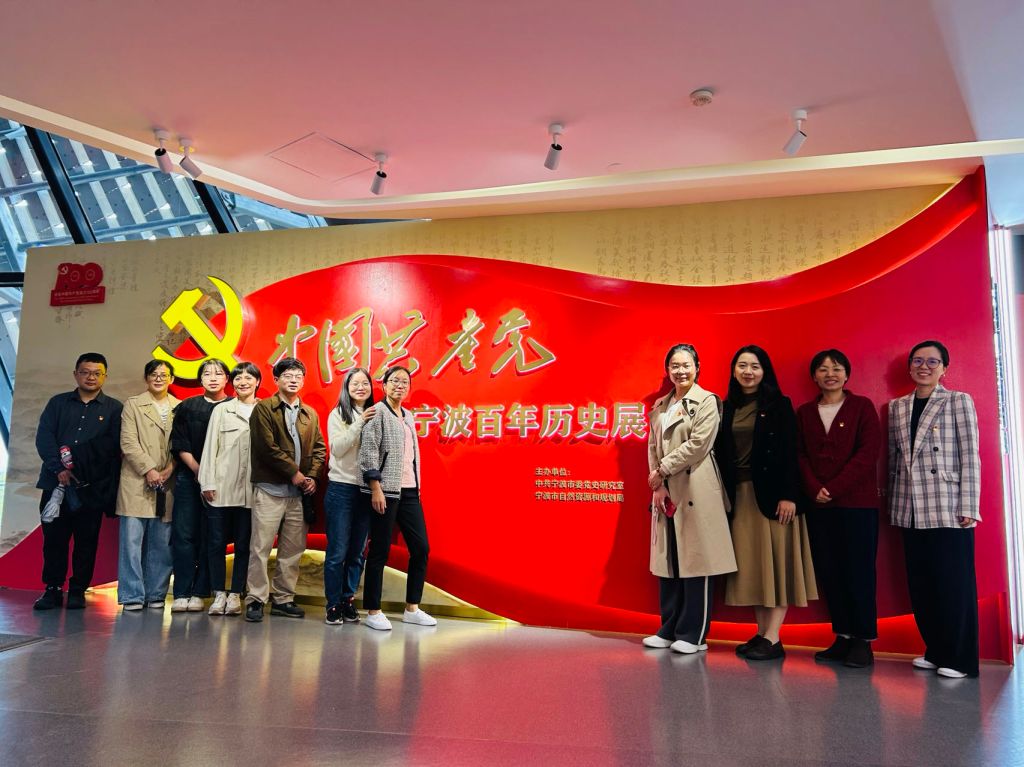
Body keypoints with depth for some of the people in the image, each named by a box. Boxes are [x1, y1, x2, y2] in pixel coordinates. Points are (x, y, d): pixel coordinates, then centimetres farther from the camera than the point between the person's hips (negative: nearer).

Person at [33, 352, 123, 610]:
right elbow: (44, 437, 1)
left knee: (86, 539, 2)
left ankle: (78, 591, 11)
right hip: (56, 483, 2)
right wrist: (59, 468, -12)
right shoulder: (58, 403, 13)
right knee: (53, 537, 3)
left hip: (93, 487, -1)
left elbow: (111, 446, -1)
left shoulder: (114, 408, 7)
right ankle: (53, 589, 13)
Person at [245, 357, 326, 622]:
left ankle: (283, 599, 17)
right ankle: (255, 600, 6)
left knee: (293, 549, 7)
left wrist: (312, 476, -2)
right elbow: (267, 447, -10)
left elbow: (319, 448, 14)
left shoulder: (310, 414, 16)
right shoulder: (263, 408, 0)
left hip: (299, 492, 5)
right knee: (261, 547, -3)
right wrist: (294, 473, -11)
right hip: (270, 489, -5)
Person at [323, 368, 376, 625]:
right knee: (337, 551, -1)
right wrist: (360, 422, -15)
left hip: (366, 490, 3)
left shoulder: (375, 415, 7)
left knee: (357, 552, 8)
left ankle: (348, 601, 18)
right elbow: (337, 448, -12)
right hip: (341, 488, -3)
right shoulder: (338, 414, 1)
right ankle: (333, 605, 9)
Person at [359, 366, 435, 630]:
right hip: (386, 491, -7)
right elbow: (369, 452, -11)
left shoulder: (408, 417, 18)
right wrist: (376, 489, -17)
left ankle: (412, 609, 17)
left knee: (421, 548, 6)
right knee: (380, 551, -2)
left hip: (409, 491, 7)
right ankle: (373, 612, 9)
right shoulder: (378, 412, -4)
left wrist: (417, 487, 14)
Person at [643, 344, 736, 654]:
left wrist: (662, 470, -11)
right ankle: (669, 629, 19)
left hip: (696, 490, -6)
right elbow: (653, 447, 10)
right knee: (667, 560, 9)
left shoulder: (707, 401, -3)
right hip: (666, 491, 6)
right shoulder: (660, 406, 15)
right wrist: (658, 485, -3)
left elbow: (698, 443, -13)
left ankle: (693, 634, 7)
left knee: (695, 560, -1)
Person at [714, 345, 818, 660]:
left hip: (771, 493, -5)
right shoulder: (727, 408, 10)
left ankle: (773, 638, 1)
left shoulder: (779, 405, -2)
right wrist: (725, 496, 4)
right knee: (750, 564, 7)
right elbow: (721, 454, 9)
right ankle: (761, 633, 15)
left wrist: (788, 495, -16)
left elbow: (789, 453, -8)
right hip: (740, 495, 5)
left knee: (776, 562, -2)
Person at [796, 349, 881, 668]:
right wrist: (814, 489, -9)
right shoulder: (805, 412, 12)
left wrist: (834, 488, -12)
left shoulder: (862, 406, 2)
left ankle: (863, 642, 7)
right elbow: (800, 454, 8)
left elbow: (868, 452, -7)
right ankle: (843, 637, 14)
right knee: (828, 571, 4)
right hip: (818, 505, 4)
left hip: (857, 503, -3)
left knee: (858, 570, -2)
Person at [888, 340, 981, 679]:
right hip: (910, 510, 4)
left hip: (948, 509, -4)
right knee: (921, 583, 8)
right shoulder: (896, 407, 13)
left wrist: (969, 508, -10)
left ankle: (959, 658, 11)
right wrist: (892, 504, 10)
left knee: (954, 582, 0)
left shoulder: (958, 401, 1)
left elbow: (970, 456, -5)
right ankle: (935, 651, 21)